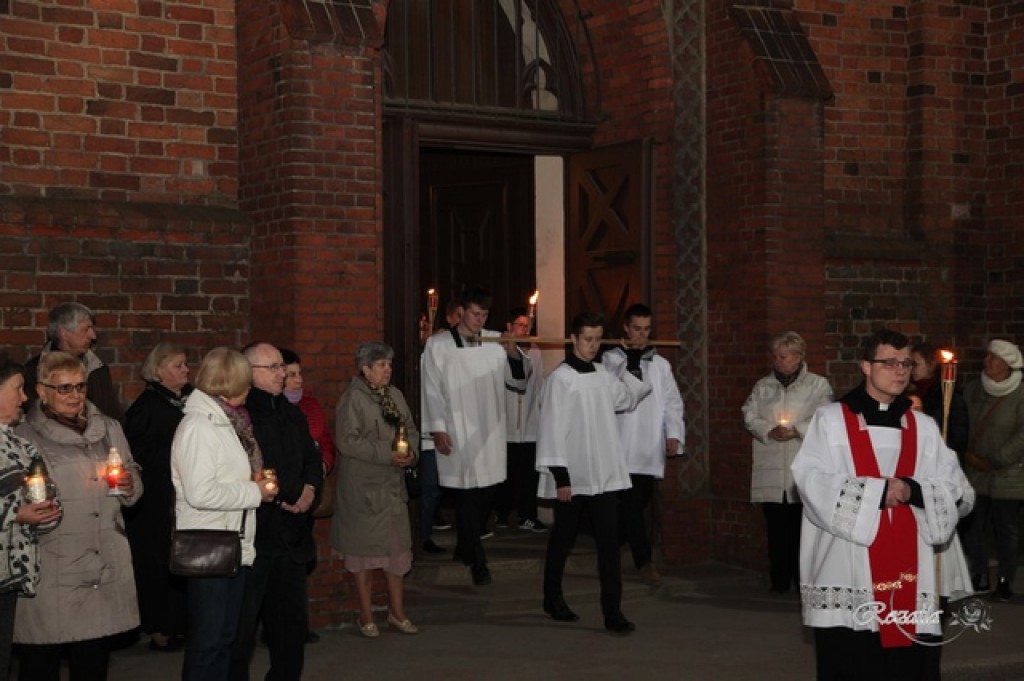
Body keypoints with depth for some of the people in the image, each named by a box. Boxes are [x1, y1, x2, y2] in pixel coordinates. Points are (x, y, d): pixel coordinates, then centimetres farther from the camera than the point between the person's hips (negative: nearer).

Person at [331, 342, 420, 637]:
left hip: (393, 483, 6)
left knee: (398, 546, 8)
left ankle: (397, 611, 19)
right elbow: (347, 441, -18)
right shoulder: (352, 398, -11)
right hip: (363, 485, -6)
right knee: (365, 547, 2)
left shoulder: (395, 395, 11)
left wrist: (410, 451, -6)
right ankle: (366, 616, 13)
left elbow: (411, 429, 15)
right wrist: (386, 455, -21)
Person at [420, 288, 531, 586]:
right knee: (467, 495, -4)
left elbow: (518, 381, 7)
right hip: (457, 433, -4)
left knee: (486, 493, 8)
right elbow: (432, 389, -1)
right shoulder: (438, 344, -2)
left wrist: (514, 354, -11)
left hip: (489, 432, 4)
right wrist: (437, 429, -6)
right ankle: (477, 561, 3)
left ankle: (465, 547, 28)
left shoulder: (496, 341, 4)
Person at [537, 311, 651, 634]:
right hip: (572, 476, -5)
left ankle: (613, 611, -2)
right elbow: (552, 430, -11)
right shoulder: (560, 378, -9)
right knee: (563, 540, 11)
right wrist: (560, 477, -14)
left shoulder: (603, 375, 9)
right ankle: (553, 598, 30)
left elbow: (631, 397, 25)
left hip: (605, 475, 5)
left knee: (609, 543, -2)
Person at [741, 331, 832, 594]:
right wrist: (769, 431, -9)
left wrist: (797, 431, -14)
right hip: (771, 468, 3)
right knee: (776, 526, 3)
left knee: (803, 525, -5)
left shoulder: (818, 385, 6)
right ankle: (779, 580, 11)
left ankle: (804, 581, 1)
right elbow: (749, 416, 8)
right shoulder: (763, 386, 17)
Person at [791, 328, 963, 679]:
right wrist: (878, 492, -14)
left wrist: (913, 491, -14)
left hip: (906, 571, 3)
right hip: (847, 577, -3)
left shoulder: (923, 428, 12)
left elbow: (951, 487, 7)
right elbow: (813, 481, -9)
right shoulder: (830, 420, 1)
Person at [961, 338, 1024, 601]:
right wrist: (968, 455, -8)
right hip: (975, 474, 4)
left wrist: (994, 461, -15)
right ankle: (979, 576, 22)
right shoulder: (972, 390, 2)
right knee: (973, 527, 6)